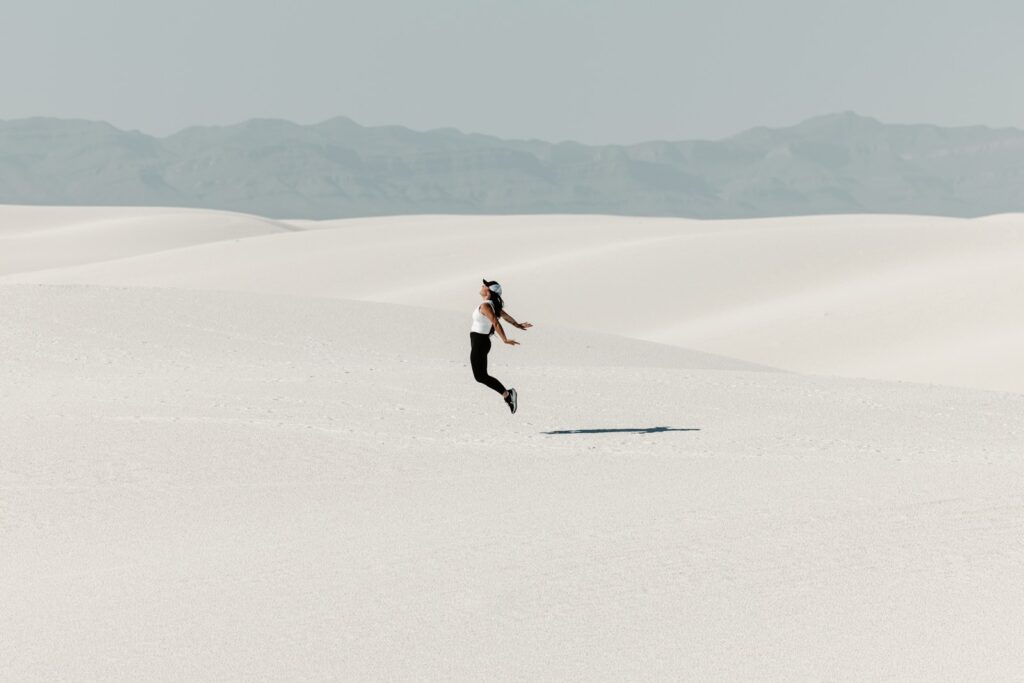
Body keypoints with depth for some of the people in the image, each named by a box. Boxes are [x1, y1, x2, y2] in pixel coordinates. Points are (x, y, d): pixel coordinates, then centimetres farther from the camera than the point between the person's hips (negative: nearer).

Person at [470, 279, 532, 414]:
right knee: (481, 375, 13)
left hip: (479, 343, -9)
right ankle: (508, 396, 13)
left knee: (480, 376, -5)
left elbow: (496, 322, -30)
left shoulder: (485, 306, -19)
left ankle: (506, 394, -7)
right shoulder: (492, 305, 9)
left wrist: (505, 340, -35)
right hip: (482, 342, 9)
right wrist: (517, 325, 39)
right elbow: (505, 315, 24)